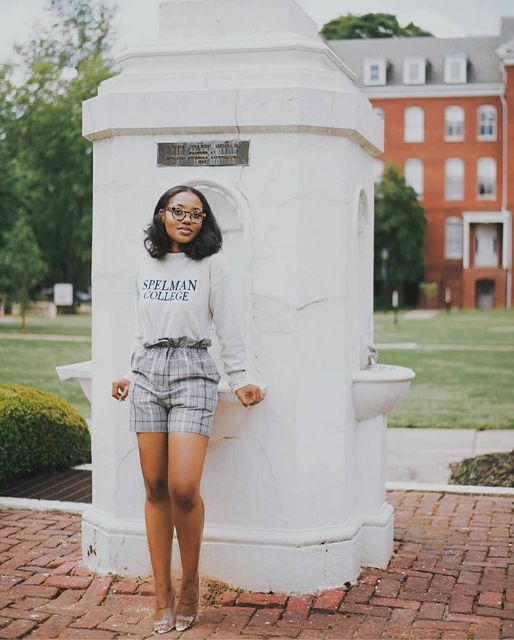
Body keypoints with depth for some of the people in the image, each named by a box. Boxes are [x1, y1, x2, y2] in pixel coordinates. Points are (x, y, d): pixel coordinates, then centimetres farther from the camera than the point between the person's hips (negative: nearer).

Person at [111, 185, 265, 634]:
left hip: (192, 372, -4)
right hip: (147, 373, 4)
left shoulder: (212, 264, 2)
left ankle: (190, 584, 8)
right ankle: (163, 596, 9)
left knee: (183, 488, -14)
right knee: (155, 488, 2)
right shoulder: (145, 264, 13)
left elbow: (228, 327, 3)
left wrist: (241, 379, 0)